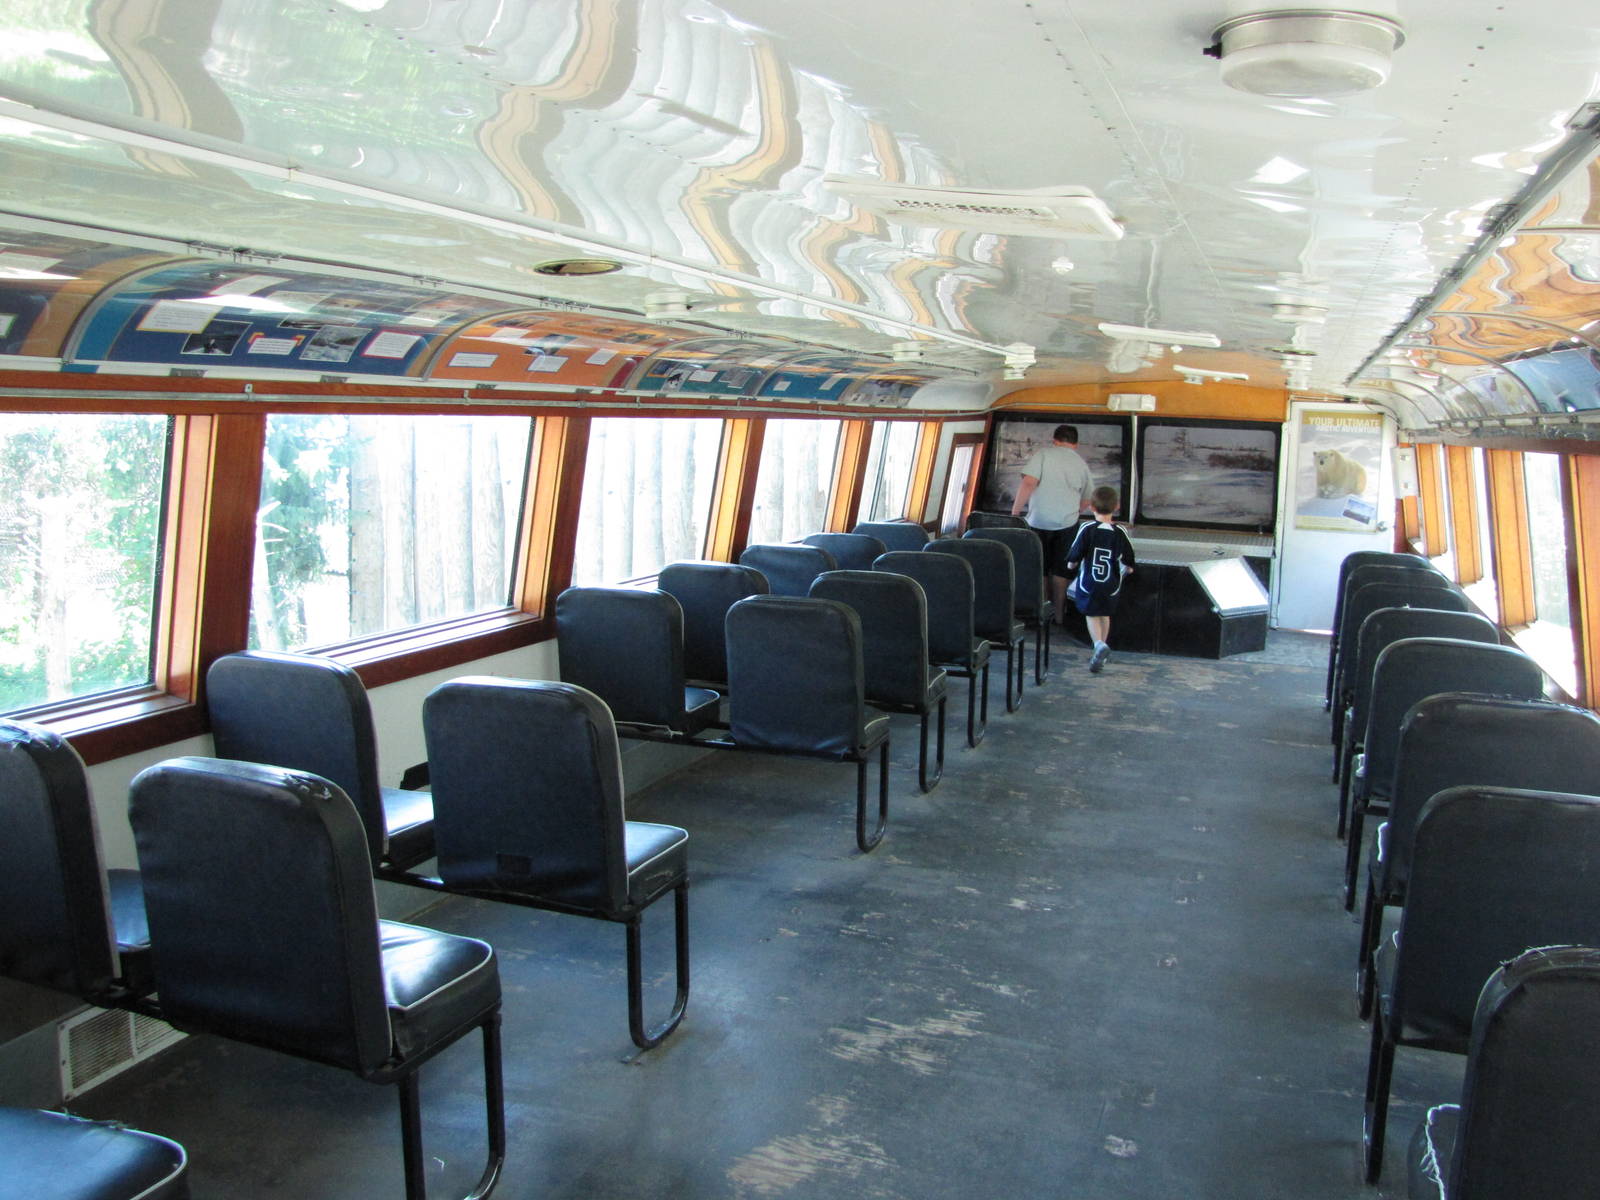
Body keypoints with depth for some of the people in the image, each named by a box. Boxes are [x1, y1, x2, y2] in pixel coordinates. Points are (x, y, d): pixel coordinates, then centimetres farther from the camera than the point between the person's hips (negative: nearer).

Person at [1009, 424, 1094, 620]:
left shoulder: (1043, 454, -4)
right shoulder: (1082, 464, 9)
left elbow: (1028, 483, -16)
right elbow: (1087, 500, 15)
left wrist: (1015, 510, -8)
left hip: (1039, 523, -3)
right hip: (1067, 523, 3)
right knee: (1060, 570, 12)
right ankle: (1058, 614, 18)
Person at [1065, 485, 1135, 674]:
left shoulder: (1087, 529, -14)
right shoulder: (1120, 532, -7)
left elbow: (1072, 561, -10)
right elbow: (1129, 565, 1)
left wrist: (1071, 565, 11)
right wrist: (1126, 570, 23)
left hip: (1088, 583, -2)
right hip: (1111, 586, 2)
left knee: (1091, 615, 8)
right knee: (1105, 615, 20)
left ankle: (1100, 645, -18)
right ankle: (1101, 650, 30)